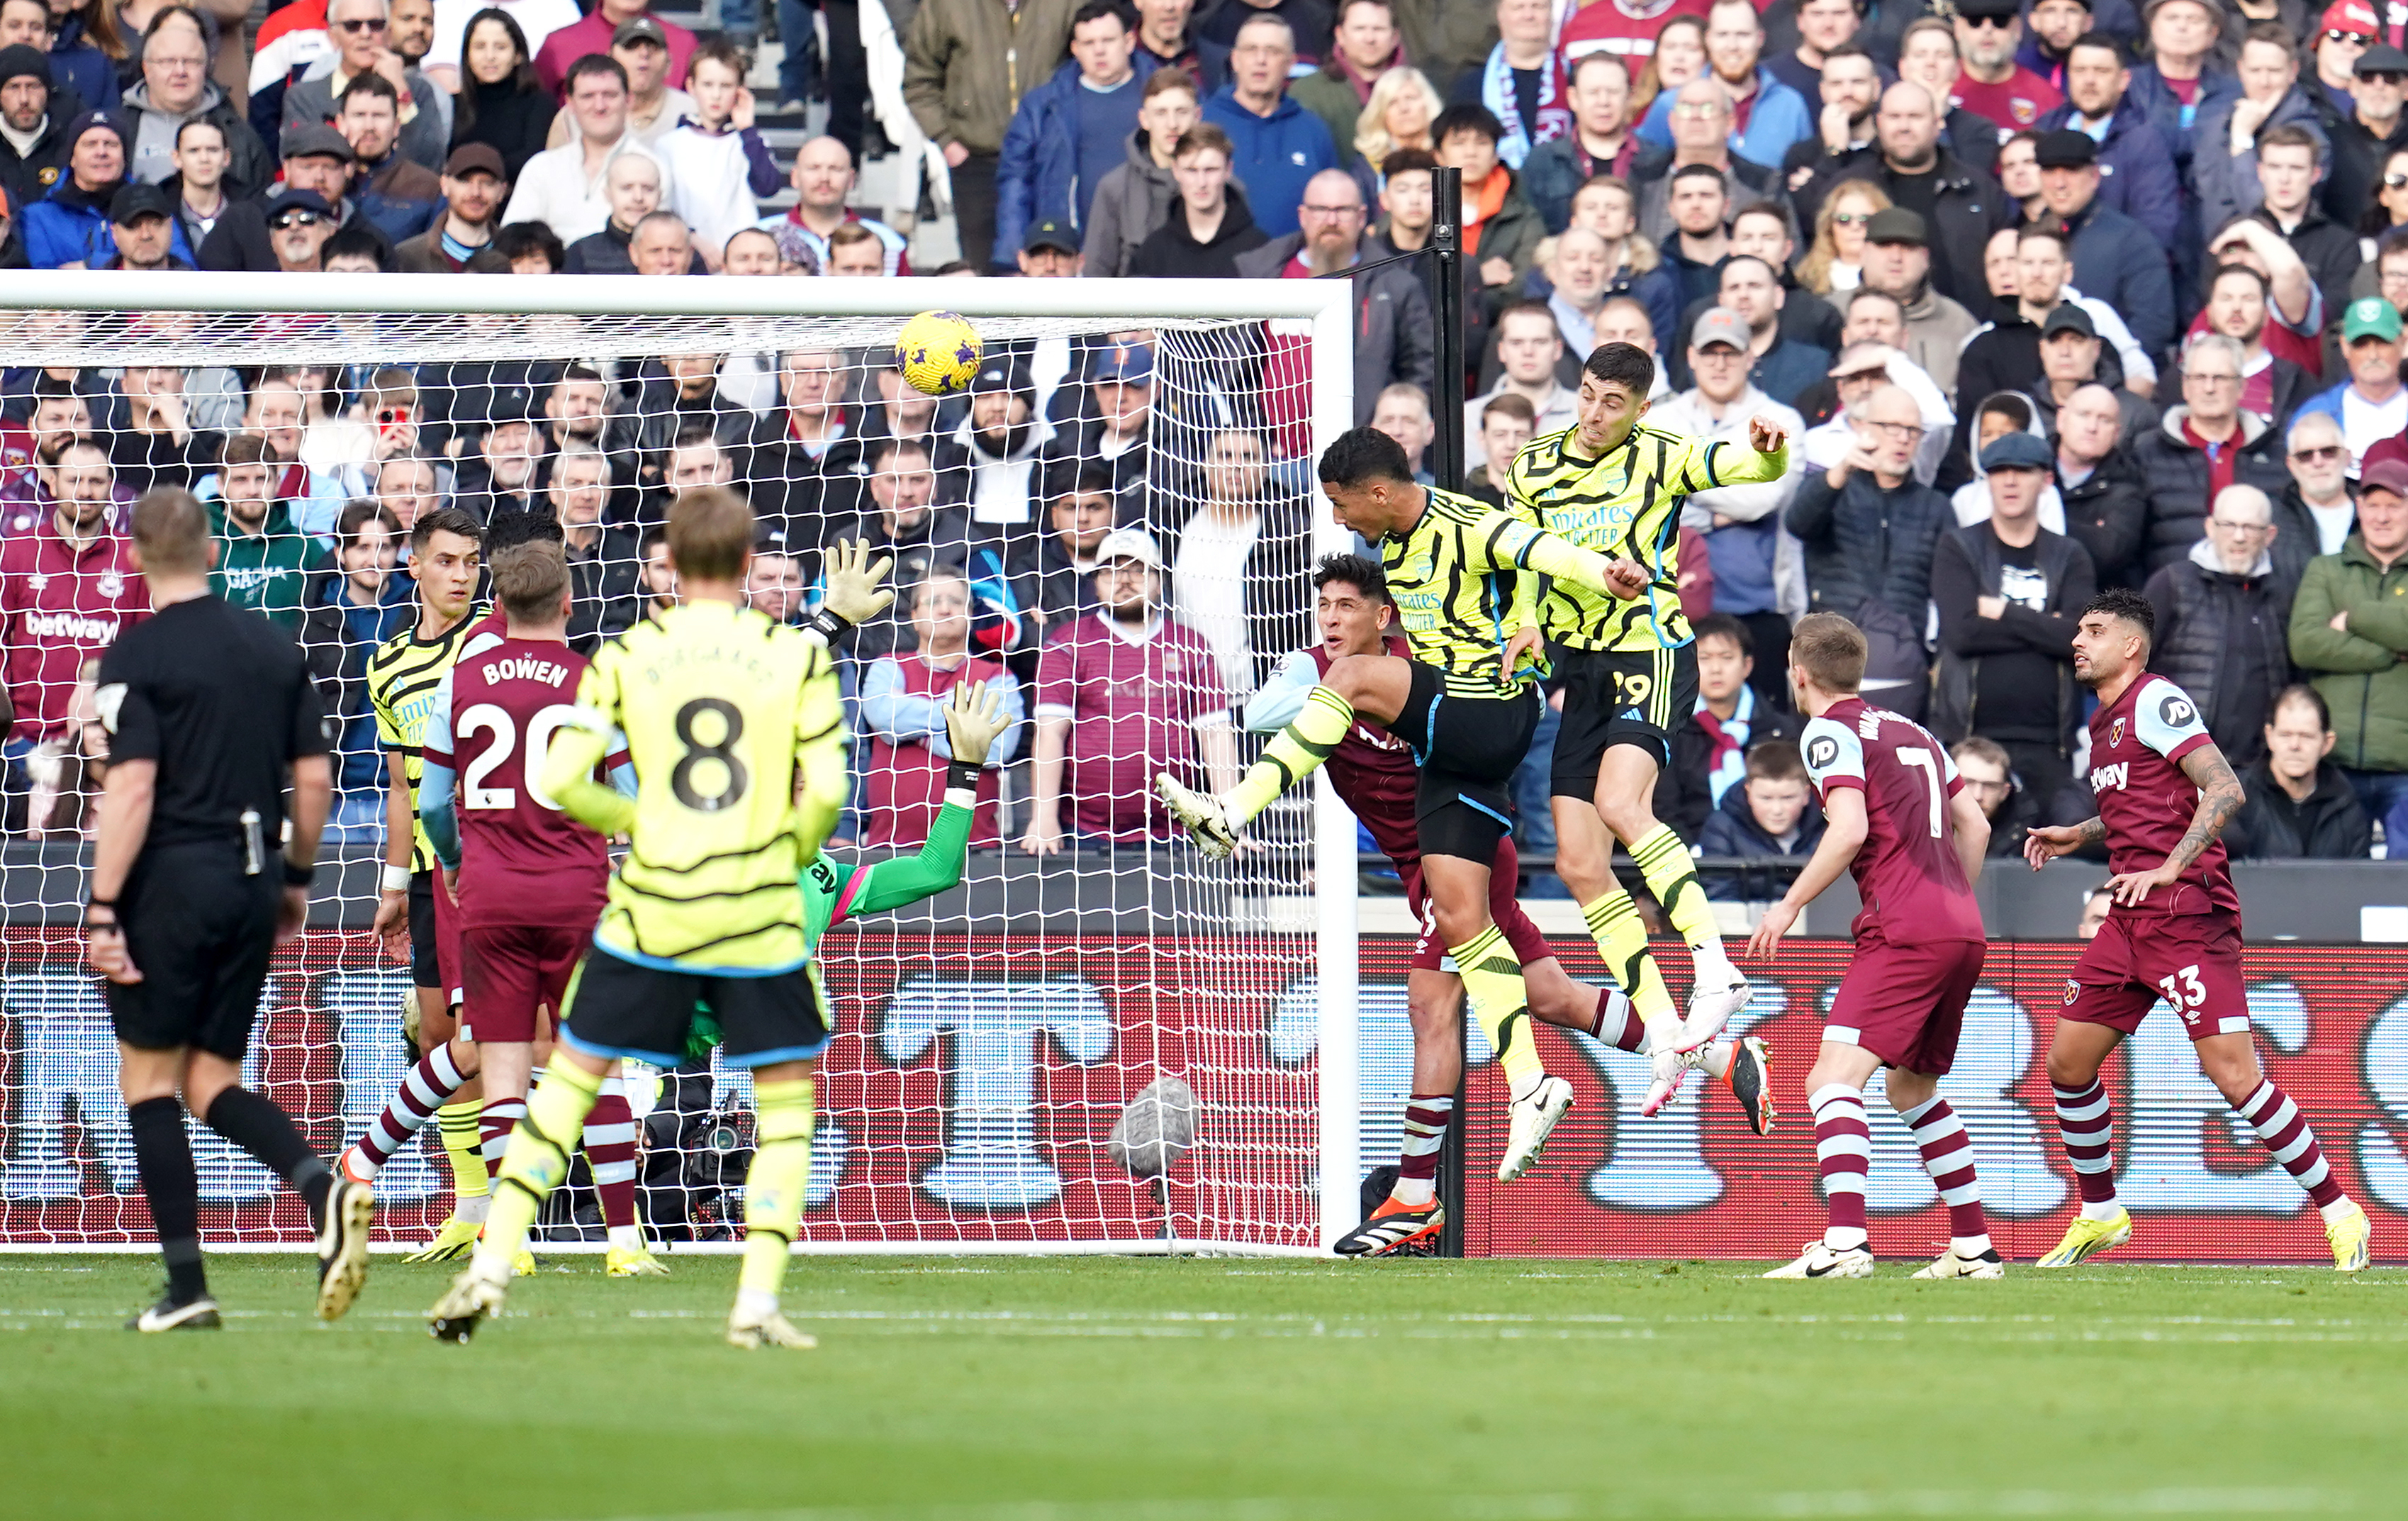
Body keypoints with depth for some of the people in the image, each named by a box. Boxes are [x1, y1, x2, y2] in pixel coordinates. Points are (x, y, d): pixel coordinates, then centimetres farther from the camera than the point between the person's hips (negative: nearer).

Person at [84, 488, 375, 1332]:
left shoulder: (137, 655, -9)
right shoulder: (274, 650, 8)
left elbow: (132, 789, -16)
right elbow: (314, 776, 9)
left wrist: (102, 911, -14)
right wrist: (296, 876, 22)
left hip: (171, 881, -6)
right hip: (252, 882, 6)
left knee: (149, 1079, 6)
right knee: (212, 1082, 13)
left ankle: (186, 1287, 2)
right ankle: (325, 1189, -14)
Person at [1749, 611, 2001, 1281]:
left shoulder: (1831, 731, -2)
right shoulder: (1910, 731, 22)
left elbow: (1851, 828, -16)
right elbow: (1975, 825, 22)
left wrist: (1789, 905, -8)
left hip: (1903, 931, -9)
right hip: (1963, 931, 9)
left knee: (1833, 1080, -15)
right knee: (1912, 1087, 24)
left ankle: (1845, 1243, -33)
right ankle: (1974, 1246, 22)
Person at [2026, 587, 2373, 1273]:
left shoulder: (2156, 701, -9)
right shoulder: (2106, 722, 18)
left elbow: (2226, 790, -19)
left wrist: (2168, 868, -27)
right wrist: (2078, 835, 23)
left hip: (2187, 911, -9)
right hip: (2131, 921, 9)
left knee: (2234, 1074, -14)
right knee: (2067, 1064, 9)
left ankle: (2339, 1214, -6)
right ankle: (2099, 1214, 25)